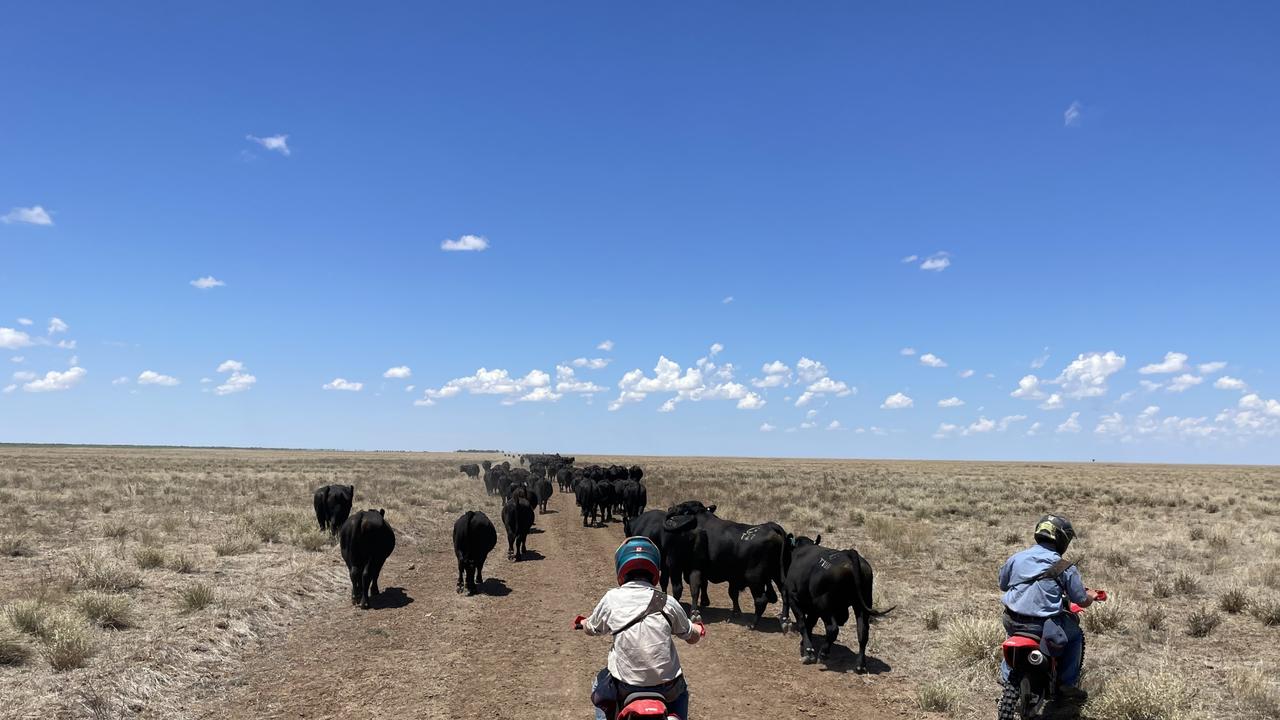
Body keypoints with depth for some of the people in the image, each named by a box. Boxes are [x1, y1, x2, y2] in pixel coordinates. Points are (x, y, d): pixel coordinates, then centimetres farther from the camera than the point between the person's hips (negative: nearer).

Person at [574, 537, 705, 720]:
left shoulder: (611, 599, -6)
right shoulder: (667, 602, -6)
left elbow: (591, 628, 11)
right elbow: (692, 637, 7)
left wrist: (581, 623, 35)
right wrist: (698, 629, 31)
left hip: (625, 688, 0)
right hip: (666, 688, 1)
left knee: (599, 686, 32)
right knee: (681, 690, 35)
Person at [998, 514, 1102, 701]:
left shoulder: (1016, 558, 3)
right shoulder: (1066, 568, -8)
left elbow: (1003, 584, 16)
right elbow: (1082, 601, 0)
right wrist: (1092, 595, 24)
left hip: (1012, 623, 4)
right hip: (1045, 627, -4)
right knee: (1076, 635, 26)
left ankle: (1008, 680, 31)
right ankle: (1067, 684, 23)